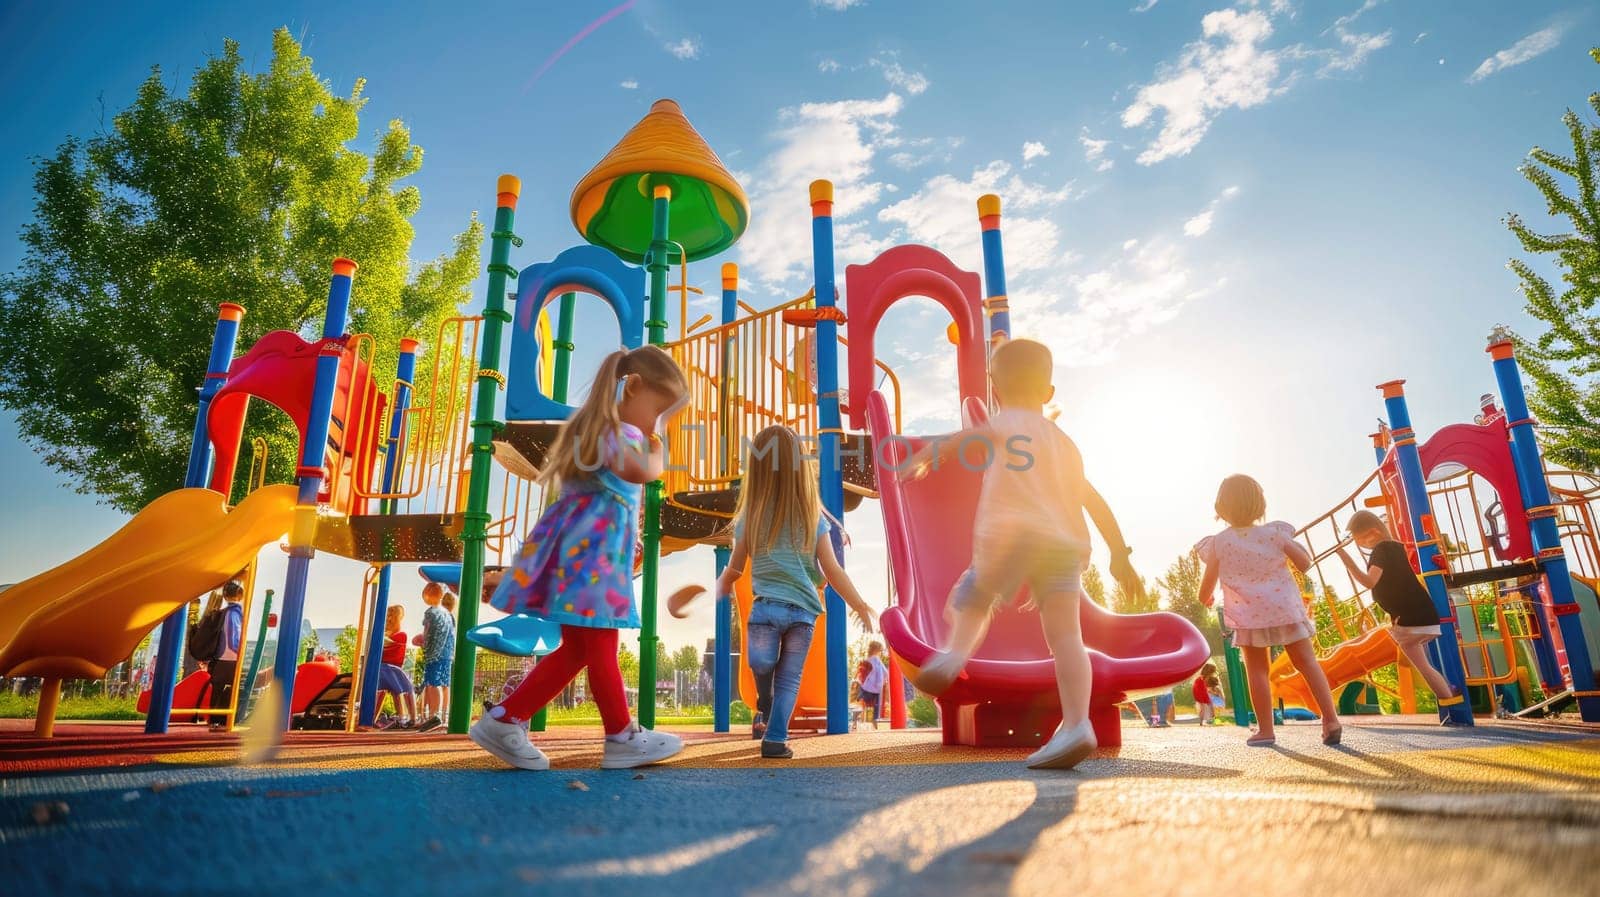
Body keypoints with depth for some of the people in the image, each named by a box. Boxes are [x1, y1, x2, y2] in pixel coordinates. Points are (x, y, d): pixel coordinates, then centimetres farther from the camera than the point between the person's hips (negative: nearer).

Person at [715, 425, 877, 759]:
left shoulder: (749, 518, -1)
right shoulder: (814, 518, 0)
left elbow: (733, 571, 10)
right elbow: (833, 573, 0)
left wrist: (715, 593, 31)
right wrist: (861, 607, 11)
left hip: (765, 607, -2)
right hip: (803, 611, 2)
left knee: (762, 667, 17)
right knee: (789, 679, 10)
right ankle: (775, 739, 11)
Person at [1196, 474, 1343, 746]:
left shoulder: (1218, 543, -3)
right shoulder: (1275, 532, -1)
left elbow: (1207, 587, 1)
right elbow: (1304, 564, 3)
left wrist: (1205, 599, 23)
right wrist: (1298, 546, 23)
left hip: (1248, 616, -2)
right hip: (1286, 609, 2)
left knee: (1256, 670, 4)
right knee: (1307, 662, 10)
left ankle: (1265, 730, 5)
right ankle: (1331, 720, 7)